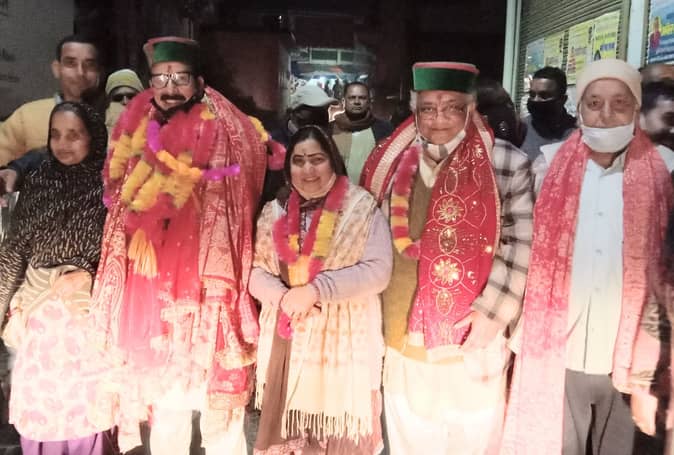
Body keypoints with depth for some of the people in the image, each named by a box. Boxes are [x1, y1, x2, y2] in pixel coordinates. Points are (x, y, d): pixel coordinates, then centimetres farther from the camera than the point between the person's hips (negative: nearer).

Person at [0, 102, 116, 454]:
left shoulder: (109, 184, -5)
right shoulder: (37, 182, 5)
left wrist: (88, 276, -17)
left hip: (89, 310, -3)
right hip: (38, 309, 3)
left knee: (85, 401, 6)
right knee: (37, 400, 11)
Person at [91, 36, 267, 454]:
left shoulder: (223, 136, -5)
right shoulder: (138, 131, 7)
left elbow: (231, 214, -6)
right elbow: (123, 205, 17)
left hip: (205, 287, -4)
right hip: (152, 288, 4)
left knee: (218, 402, 3)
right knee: (163, 402, 15)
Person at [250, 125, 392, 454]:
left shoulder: (361, 208, -4)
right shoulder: (275, 211, 8)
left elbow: (378, 271, -12)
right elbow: (257, 272, 6)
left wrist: (316, 290, -18)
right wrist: (284, 297, -15)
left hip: (343, 342, -3)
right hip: (287, 342, 3)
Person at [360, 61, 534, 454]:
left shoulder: (506, 163, -10)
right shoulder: (396, 161, 2)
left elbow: (519, 244, -9)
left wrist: (491, 313, -14)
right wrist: (381, 312, 9)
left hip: (471, 332, -3)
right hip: (405, 331, 4)